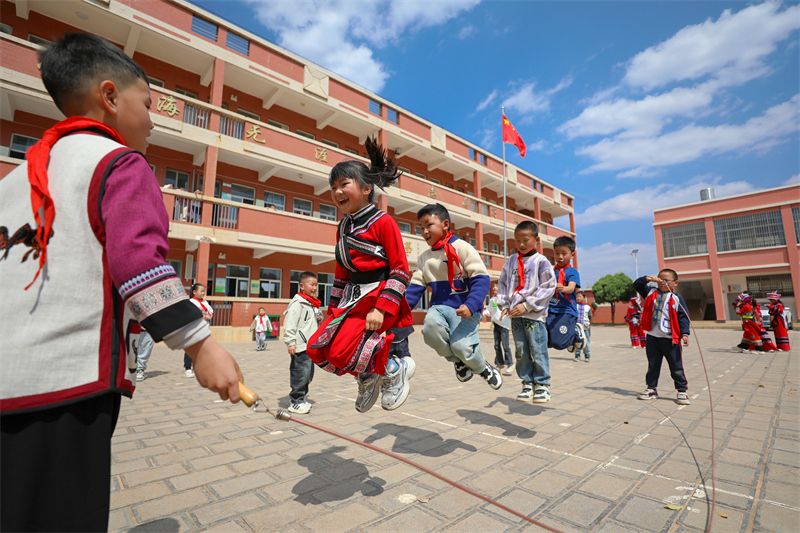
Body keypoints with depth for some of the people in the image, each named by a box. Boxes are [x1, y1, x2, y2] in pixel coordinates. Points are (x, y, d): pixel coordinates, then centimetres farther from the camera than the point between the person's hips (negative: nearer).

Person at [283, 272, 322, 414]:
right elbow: (289, 323, -16)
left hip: (311, 346, 10)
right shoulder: (297, 303, -10)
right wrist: (290, 342, -21)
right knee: (301, 374, -7)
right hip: (300, 347, -10)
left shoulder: (313, 304, 19)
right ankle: (295, 402, 6)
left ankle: (301, 399, 28)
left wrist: (319, 318, 11)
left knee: (308, 375, 15)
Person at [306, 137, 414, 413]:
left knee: (341, 352, -20)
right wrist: (333, 307, 19)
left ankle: (395, 370, 6)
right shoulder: (343, 228, 15)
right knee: (316, 349, -1)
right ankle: (367, 377, 21)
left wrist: (382, 308, -21)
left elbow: (401, 270, -13)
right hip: (352, 299, 8)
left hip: (377, 297, -8)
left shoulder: (383, 222, -9)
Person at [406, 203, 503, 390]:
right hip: (439, 306, 4)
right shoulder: (424, 257, 14)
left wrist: (470, 305, -25)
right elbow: (416, 287, 13)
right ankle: (457, 361, 1)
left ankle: (484, 369, 14)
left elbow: (481, 279, -9)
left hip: (464, 308, -4)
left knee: (461, 345, -24)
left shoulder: (461, 247, -3)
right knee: (431, 326, -29)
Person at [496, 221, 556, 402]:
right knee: (521, 352, 9)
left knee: (538, 351, 0)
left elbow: (548, 287, -7)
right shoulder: (511, 261, 10)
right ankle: (527, 384, 22)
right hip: (515, 314, 5)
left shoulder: (541, 261, -4)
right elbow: (502, 283, 15)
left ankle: (542, 384, 17)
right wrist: (504, 305, 3)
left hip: (535, 314, -4)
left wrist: (527, 305, -12)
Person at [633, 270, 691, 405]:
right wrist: (648, 278, -11)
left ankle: (682, 391, 18)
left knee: (676, 367, 4)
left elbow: (683, 317, -4)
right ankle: (651, 388, 24)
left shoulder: (676, 298, -2)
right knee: (652, 365, 14)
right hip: (652, 337, 3)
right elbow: (637, 285, 4)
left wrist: (685, 333, -13)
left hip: (670, 339, -3)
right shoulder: (651, 293, 8)